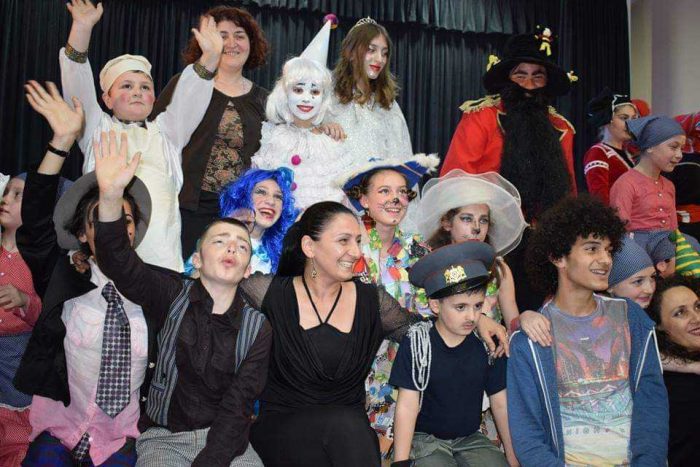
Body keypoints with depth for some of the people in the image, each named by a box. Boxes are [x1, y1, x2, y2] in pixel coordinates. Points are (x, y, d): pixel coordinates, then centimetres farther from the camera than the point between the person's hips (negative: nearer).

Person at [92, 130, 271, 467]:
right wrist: (111, 196, -36)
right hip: (164, 438, -1)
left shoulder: (257, 328, -2)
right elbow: (119, 263, -20)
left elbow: (237, 407, -7)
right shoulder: (172, 296, -3)